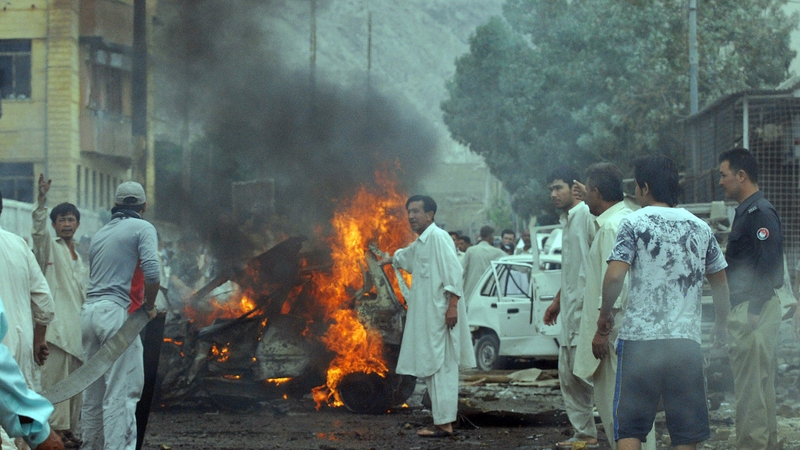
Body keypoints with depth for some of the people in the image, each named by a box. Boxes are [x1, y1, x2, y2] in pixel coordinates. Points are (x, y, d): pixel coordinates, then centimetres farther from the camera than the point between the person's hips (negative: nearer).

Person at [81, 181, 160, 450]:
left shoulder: (101, 234, 20)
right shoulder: (142, 229, 0)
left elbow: (95, 275, 17)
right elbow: (151, 273, -14)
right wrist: (150, 306, 2)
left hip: (89, 310, 7)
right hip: (116, 311, -7)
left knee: (93, 390, 13)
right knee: (122, 392, -9)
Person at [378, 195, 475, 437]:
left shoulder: (438, 237, -11)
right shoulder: (419, 244, 20)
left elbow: (453, 271, -20)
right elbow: (405, 256, 44)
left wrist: (453, 305, -26)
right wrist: (390, 259, 63)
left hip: (440, 314, -10)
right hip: (426, 315, 10)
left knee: (440, 367, -11)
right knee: (431, 368, 9)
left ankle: (444, 423, -12)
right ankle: (442, 420, 12)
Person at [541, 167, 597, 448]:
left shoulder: (588, 215, -11)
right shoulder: (567, 220, 19)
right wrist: (557, 302, 30)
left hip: (587, 307, -10)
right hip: (570, 309, 10)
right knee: (568, 375, 11)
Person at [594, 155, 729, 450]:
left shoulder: (635, 223, -1)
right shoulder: (700, 227, 11)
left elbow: (614, 277, -12)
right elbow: (721, 285, 17)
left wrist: (604, 322, 0)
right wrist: (720, 326, 33)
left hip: (639, 336, -3)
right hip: (687, 338, 3)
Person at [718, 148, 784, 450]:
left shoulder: (760, 214, -16)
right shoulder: (746, 212, 16)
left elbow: (768, 265, -22)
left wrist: (754, 311, -25)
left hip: (753, 309, -10)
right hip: (745, 308, 10)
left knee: (750, 383, -7)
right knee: (760, 383, 15)